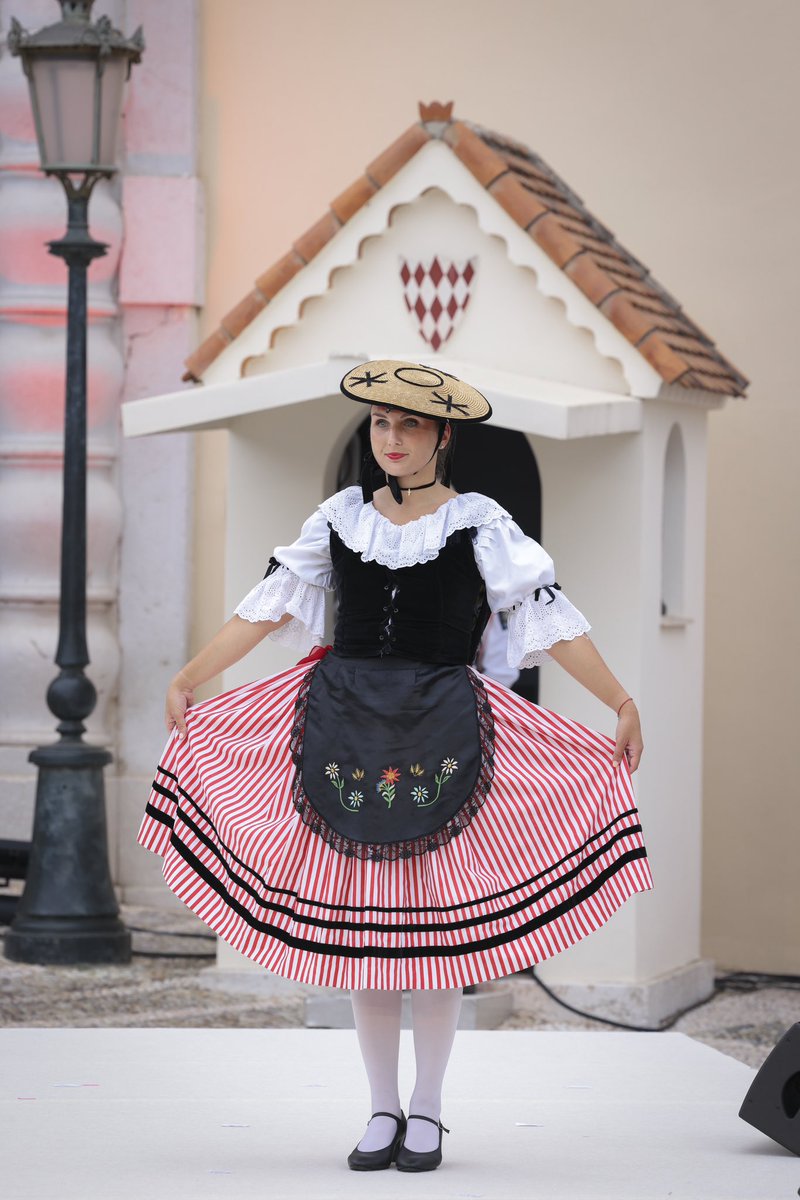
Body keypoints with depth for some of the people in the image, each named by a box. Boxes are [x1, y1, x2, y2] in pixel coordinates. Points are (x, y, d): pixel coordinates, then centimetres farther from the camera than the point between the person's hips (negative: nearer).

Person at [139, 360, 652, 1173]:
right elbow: (269, 607, 11)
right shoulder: (342, 518, 8)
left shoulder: (478, 525, 0)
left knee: (436, 924, -1)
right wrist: (189, 679, 8)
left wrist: (620, 704, -8)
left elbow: (549, 617, -3)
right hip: (345, 724, 3)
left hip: (439, 731, -2)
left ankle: (426, 1111, 11)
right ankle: (382, 1110, 13)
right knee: (355, 923, 3)